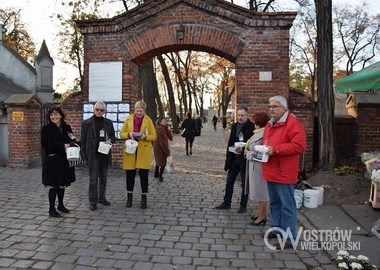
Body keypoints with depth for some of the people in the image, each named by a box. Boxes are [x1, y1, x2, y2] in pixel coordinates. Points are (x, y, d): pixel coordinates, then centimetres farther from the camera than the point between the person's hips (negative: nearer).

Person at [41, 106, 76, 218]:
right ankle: (52, 209, 11)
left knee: (62, 184, 14)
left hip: (64, 160, 5)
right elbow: (46, 144, -14)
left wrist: (71, 144, -11)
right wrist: (63, 146, -19)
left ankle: (61, 205, 29)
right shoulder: (46, 129, -5)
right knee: (53, 185, -1)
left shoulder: (66, 128, 9)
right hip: (52, 161, -5)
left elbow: (72, 141, 13)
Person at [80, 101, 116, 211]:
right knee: (93, 179, -2)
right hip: (93, 155, -4)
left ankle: (102, 198, 28)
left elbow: (113, 136, 15)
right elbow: (83, 141, -1)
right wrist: (84, 157, -5)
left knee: (103, 178, 14)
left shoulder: (108, 123, 8)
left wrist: (110, 140, -9)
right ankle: (93, 201, 7)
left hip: (105, 154, 4)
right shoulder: (86, 123, -1)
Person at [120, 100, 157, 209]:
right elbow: (121, 134, 8)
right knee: (130, 174, 6)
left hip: (144, 151, -1)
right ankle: (129, 198, 22)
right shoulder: (128, 119, 5)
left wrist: (145, 136, -16)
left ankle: (144, 198, 14)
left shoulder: (148, 120, 2)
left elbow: (154, 136, 3)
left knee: (144, 174, 0)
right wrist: (128, 134, -13)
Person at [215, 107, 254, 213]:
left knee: (244, 183, 8)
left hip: (245, 158, -6)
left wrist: (243, 149, -26)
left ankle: (243, 205, 21)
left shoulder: (251, 126, -12)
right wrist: (228, 156, 9)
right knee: (229, 181, 12)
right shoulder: (235, 125, 8)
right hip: (234, 157, 6)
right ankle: (226, 203, 24)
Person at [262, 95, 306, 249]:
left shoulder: (293, 123, -12)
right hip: (271, 172, 9)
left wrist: (275, 149, -24)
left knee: (287, 206, -1)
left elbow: (299, 145, -21)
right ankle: (276, 229, 32)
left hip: (284, 173, -9)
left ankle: (289, 238, 8)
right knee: (274, 203, 18)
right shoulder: (269, 124, 15)